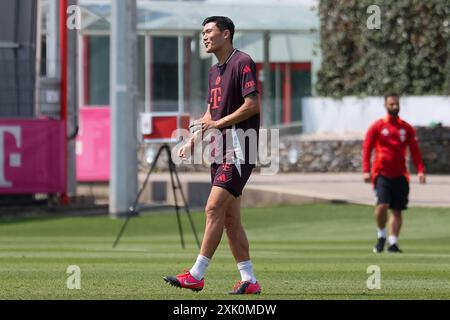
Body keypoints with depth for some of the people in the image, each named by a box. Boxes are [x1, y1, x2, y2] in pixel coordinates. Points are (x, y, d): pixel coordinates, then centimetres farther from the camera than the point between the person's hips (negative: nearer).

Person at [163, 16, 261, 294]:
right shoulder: (214, 71, 19)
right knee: (229, 218, 7)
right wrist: (193, 141, 13)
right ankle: (249, 280, 9)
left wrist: (219, 123, -13)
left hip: (238, 150, -10)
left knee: (214, 208, -15)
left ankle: (197, 275, -16)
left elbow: (253, 105, -17)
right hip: (220, 151, 10)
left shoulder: (242, 63, -9)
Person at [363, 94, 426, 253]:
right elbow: (366, 148, 0)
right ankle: (381, 236, 4)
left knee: (397, 210, 3)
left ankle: (393, 243, 9)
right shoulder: (377, 126, 1)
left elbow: (415, 150, 8)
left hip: (400, 175, 3)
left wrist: (420, 170, -5)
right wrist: (366, 170, -10)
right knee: (382, 205, -18)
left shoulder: (407, 128, 9)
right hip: (382, 174, -3)